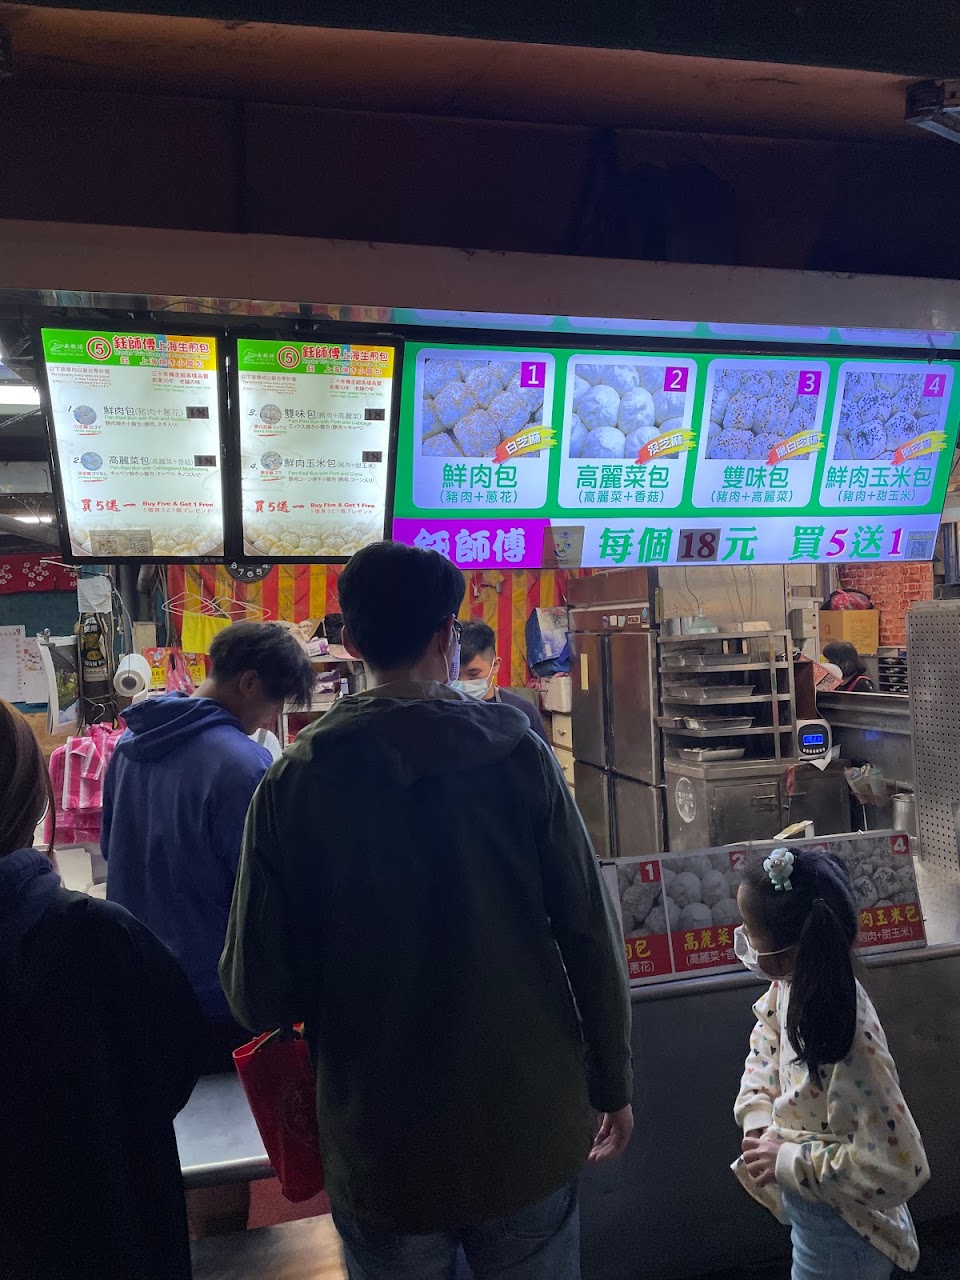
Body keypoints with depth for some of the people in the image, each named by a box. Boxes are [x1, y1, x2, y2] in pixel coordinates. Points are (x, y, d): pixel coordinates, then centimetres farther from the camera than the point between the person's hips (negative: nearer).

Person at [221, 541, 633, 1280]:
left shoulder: (293, 784, -12)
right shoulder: (518, 755, -12)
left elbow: (259, 996, -11)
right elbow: (591, 937, -9)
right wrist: (614, 1086, 5)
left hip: (381, 1153, 0)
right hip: (529, 1132, 0)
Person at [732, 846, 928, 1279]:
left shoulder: (852, 1046, -36)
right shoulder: (795, 983, -14)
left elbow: (898, 1168, -32)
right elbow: (767, 1030, 6)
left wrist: (787, 1162, -24)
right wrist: (757, 1119, -6)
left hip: (840, 1236, -7)